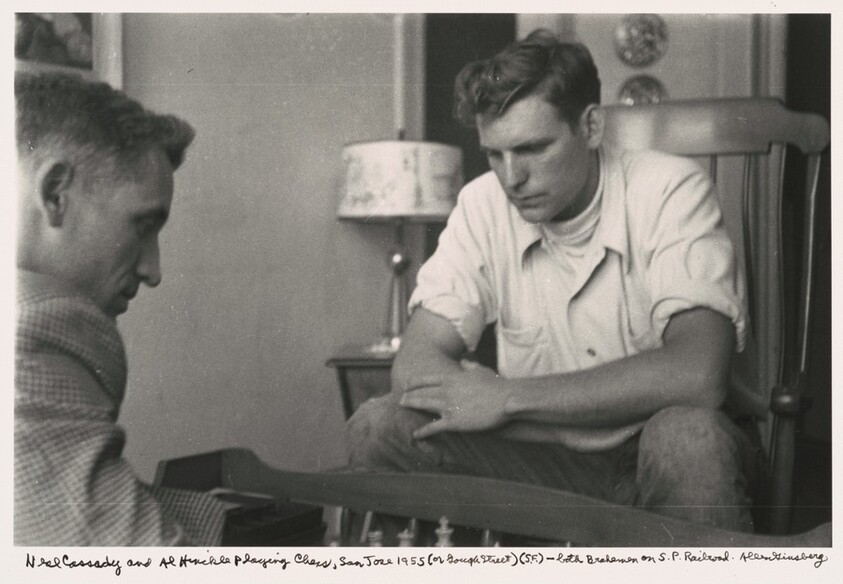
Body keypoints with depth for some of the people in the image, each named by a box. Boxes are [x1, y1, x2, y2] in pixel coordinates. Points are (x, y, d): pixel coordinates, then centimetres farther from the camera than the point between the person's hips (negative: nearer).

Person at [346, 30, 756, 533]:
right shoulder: (483, 205, -4)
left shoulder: (671, 191, -15)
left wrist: (507, 397, -24)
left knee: (687, 436, -36)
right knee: (378, 427, -18)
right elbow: (415, 367, -12)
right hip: (541, 461, 3)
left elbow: (698, 375, -30)